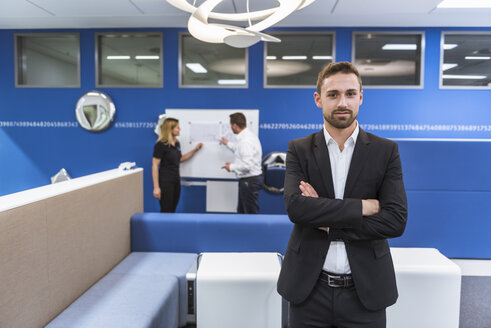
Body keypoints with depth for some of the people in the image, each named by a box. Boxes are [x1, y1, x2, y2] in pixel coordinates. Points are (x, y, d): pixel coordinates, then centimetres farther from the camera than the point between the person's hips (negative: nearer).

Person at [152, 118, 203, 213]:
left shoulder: (176, 143, 9)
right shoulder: (161, 145, -13)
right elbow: (155, 166, -15)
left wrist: (195, 150, 17)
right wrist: (156, 187, -18)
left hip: (176, 181, 7)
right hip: (165, 182, -7)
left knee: (172, 210, 12)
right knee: (166, 212, -2)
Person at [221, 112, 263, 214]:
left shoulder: (245, 140, -24)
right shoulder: (249, 135, 8)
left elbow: (247, 165, -28)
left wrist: (231, 167, -12)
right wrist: (228, 144, 40)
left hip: (249, 180, -10)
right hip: (248, 179, 10)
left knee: (251, 213, 0)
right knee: (241, 211, 21)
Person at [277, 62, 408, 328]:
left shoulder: (386, 151, -1)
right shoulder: (299, 150, -1)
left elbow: (396, 220, -10)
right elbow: (295, 207, -16)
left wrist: (328, 223, -14)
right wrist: (363, 206, -17)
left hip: (365, 290, 1)